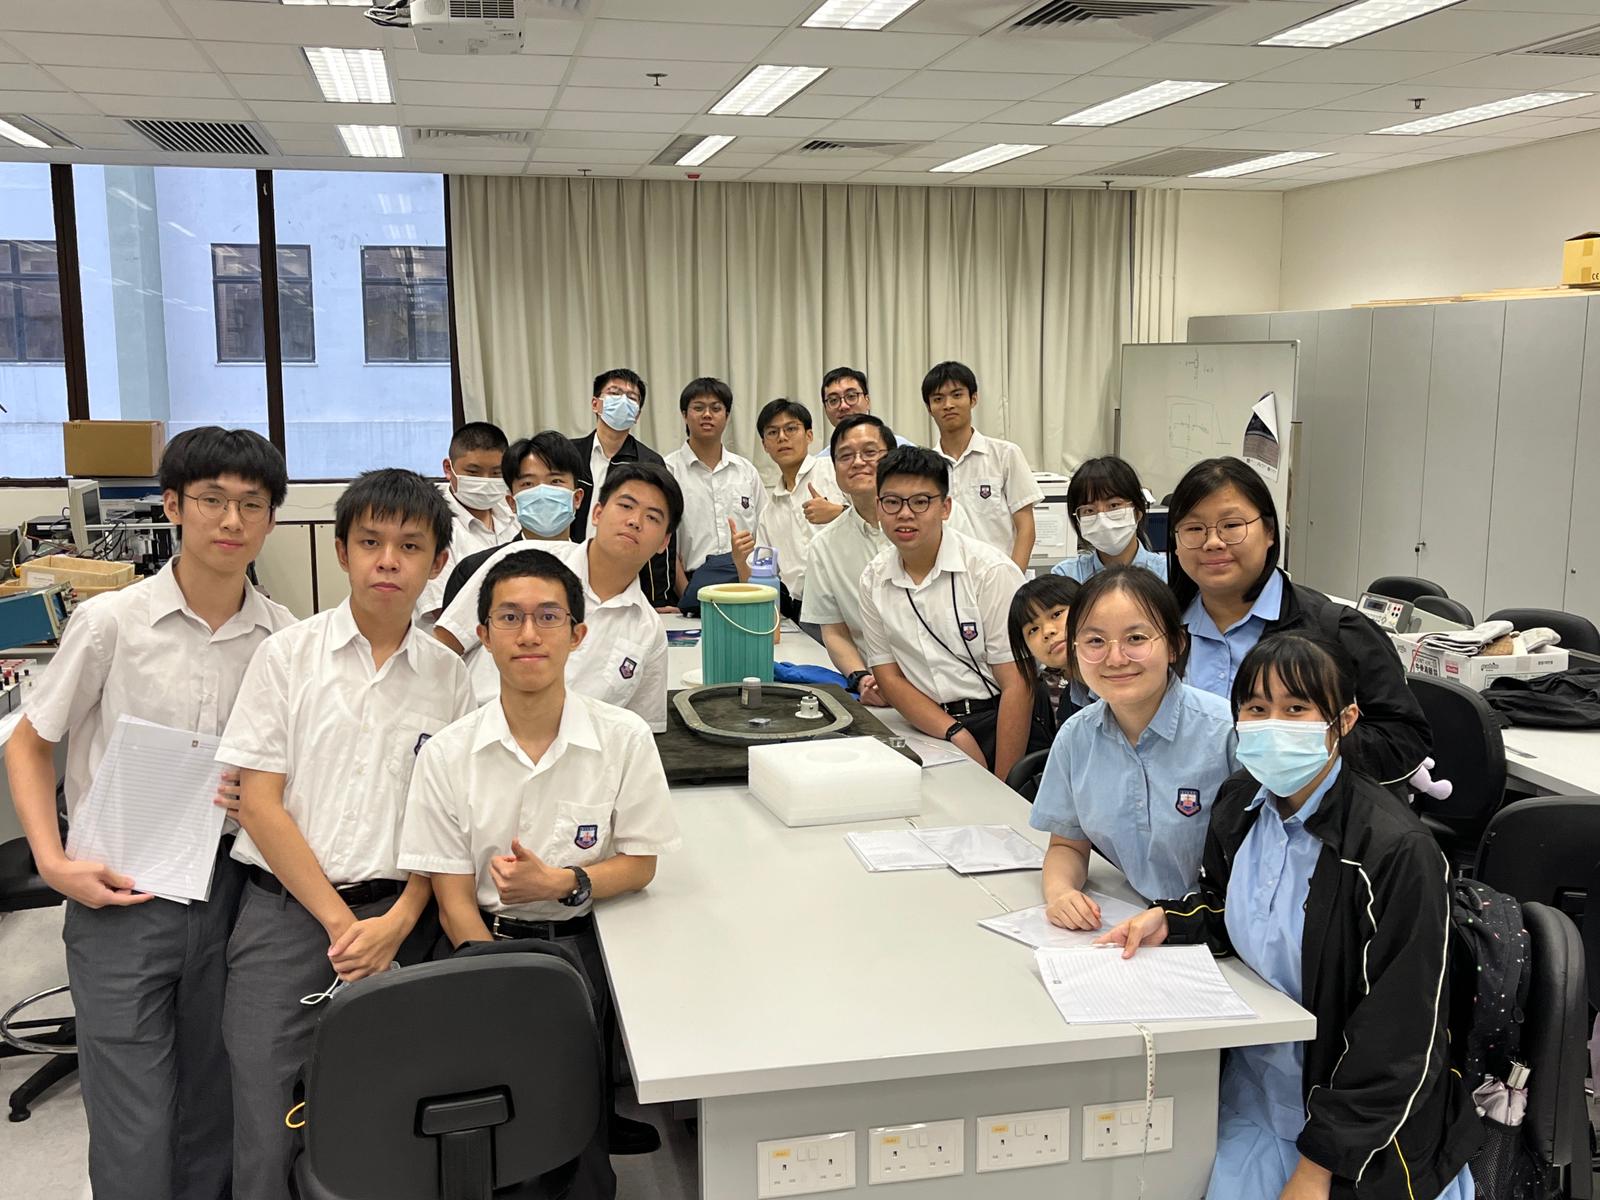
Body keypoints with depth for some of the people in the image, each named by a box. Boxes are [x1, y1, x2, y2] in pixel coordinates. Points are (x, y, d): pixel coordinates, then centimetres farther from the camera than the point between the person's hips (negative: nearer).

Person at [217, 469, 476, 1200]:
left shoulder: (448, 677, 6)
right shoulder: (288, 656, 1)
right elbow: (258, 804, -3)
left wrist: (397, 923, -9)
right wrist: (341, 923, -8)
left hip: (397, 916, 1)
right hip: (287, 905, -1)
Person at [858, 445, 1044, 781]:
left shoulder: (991, 571, -8)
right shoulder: (874, 579, 6)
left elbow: (1016, 685, -11)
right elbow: (888, 675, 6)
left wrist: (1001, 787, -17)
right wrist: (956, 735, -11)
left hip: (997, 725, -4)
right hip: (929, 731, 4)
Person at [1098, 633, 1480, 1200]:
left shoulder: (1396, 852, -24)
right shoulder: (1240, 803, -3)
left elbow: (1398, 1040, -20)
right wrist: (1168, 921, -3)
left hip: (1362, 1112, -5)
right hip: (1256, 1081, 5)